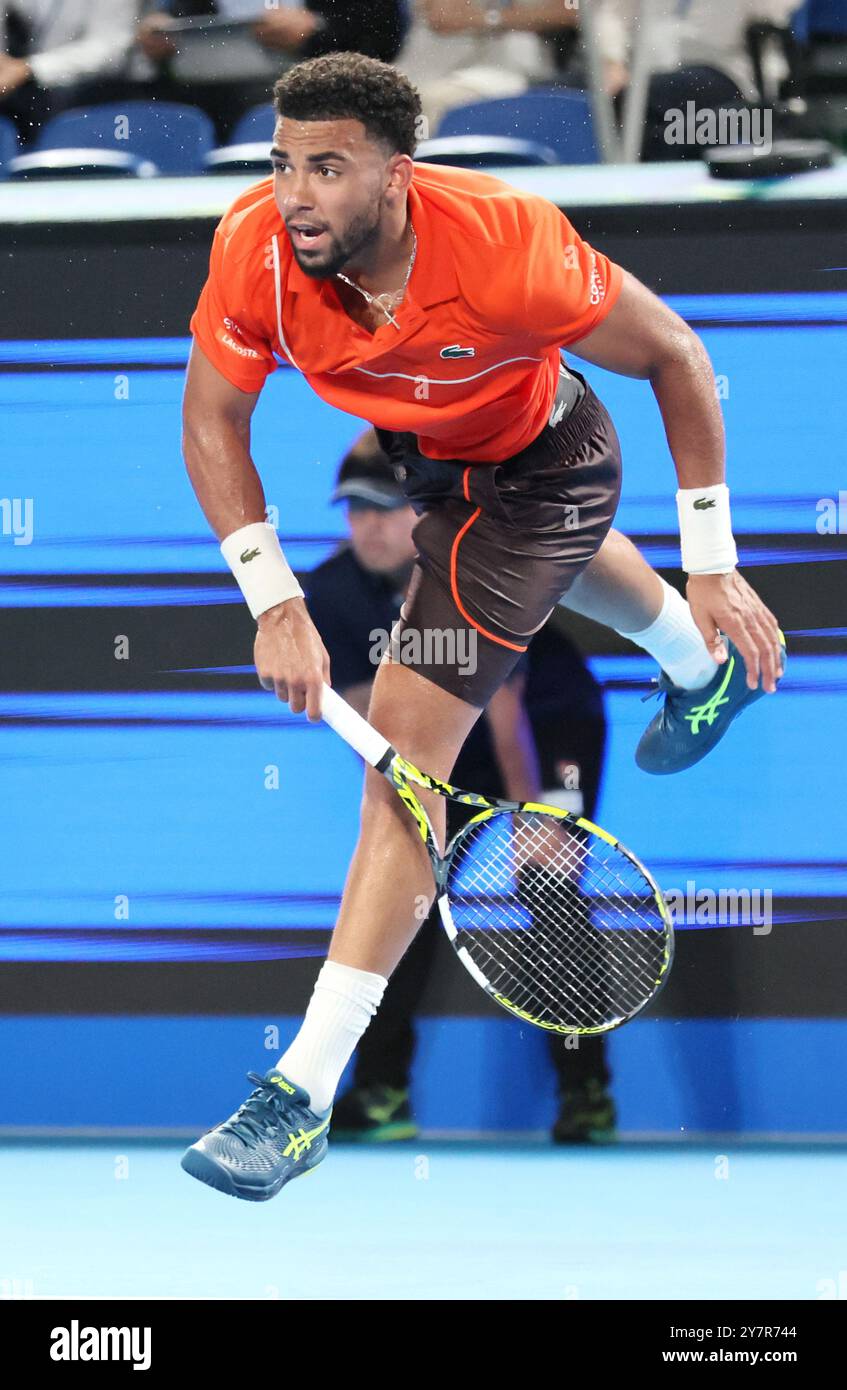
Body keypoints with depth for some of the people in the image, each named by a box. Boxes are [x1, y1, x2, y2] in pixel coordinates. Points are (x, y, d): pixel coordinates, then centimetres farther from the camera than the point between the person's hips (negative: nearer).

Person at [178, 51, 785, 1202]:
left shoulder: (506, 247, -41)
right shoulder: (257, 245, -31)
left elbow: (675, 356, -26)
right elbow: (213, 426, -18)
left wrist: (714, 568, -23)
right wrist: (274, 603, -28)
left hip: (540, 468, -6)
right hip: (411, 447, 6)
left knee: (408, 738, -17)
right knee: (560, 560, 38)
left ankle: (306, 1095, -16)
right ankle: (699, 668, 76)